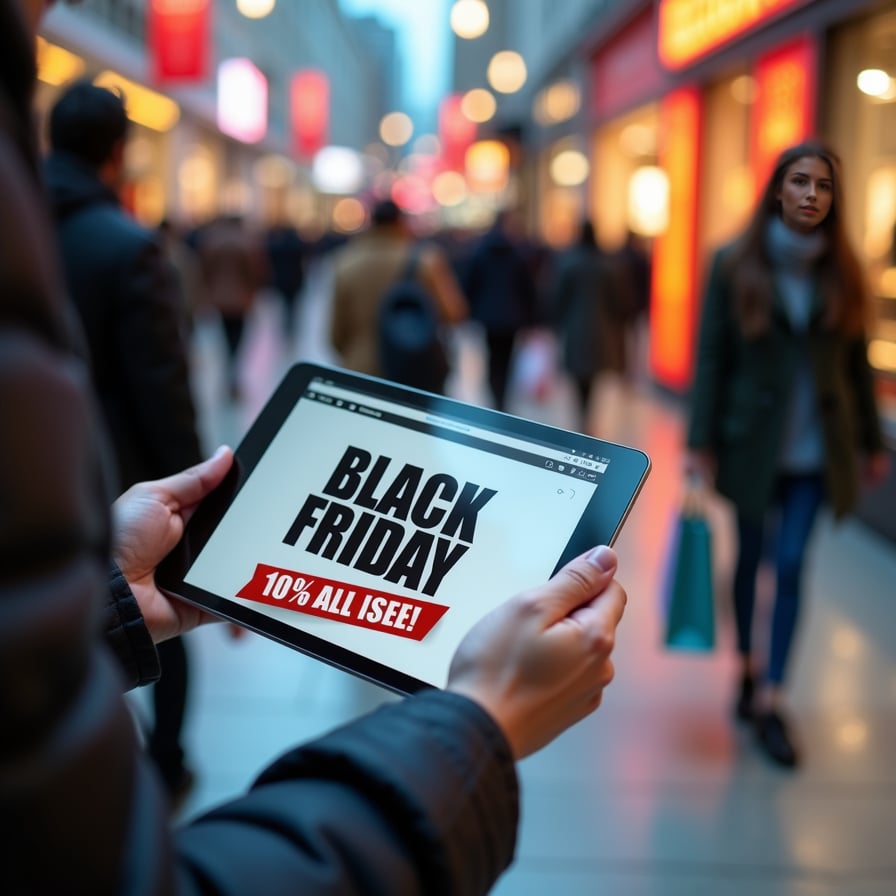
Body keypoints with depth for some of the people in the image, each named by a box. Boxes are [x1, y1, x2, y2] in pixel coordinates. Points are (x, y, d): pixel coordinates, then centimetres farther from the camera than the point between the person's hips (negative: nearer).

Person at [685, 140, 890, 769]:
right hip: (752, 440, -1)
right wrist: (701, 444, -8)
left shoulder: (842, 272, 3)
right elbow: (711, 357, -4)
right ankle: (749, 668, 30)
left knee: (792, 564, -3)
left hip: (816, 447, 1)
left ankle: (772, 697, 4)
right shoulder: (736, 264, -3)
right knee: (750, 558, 11)